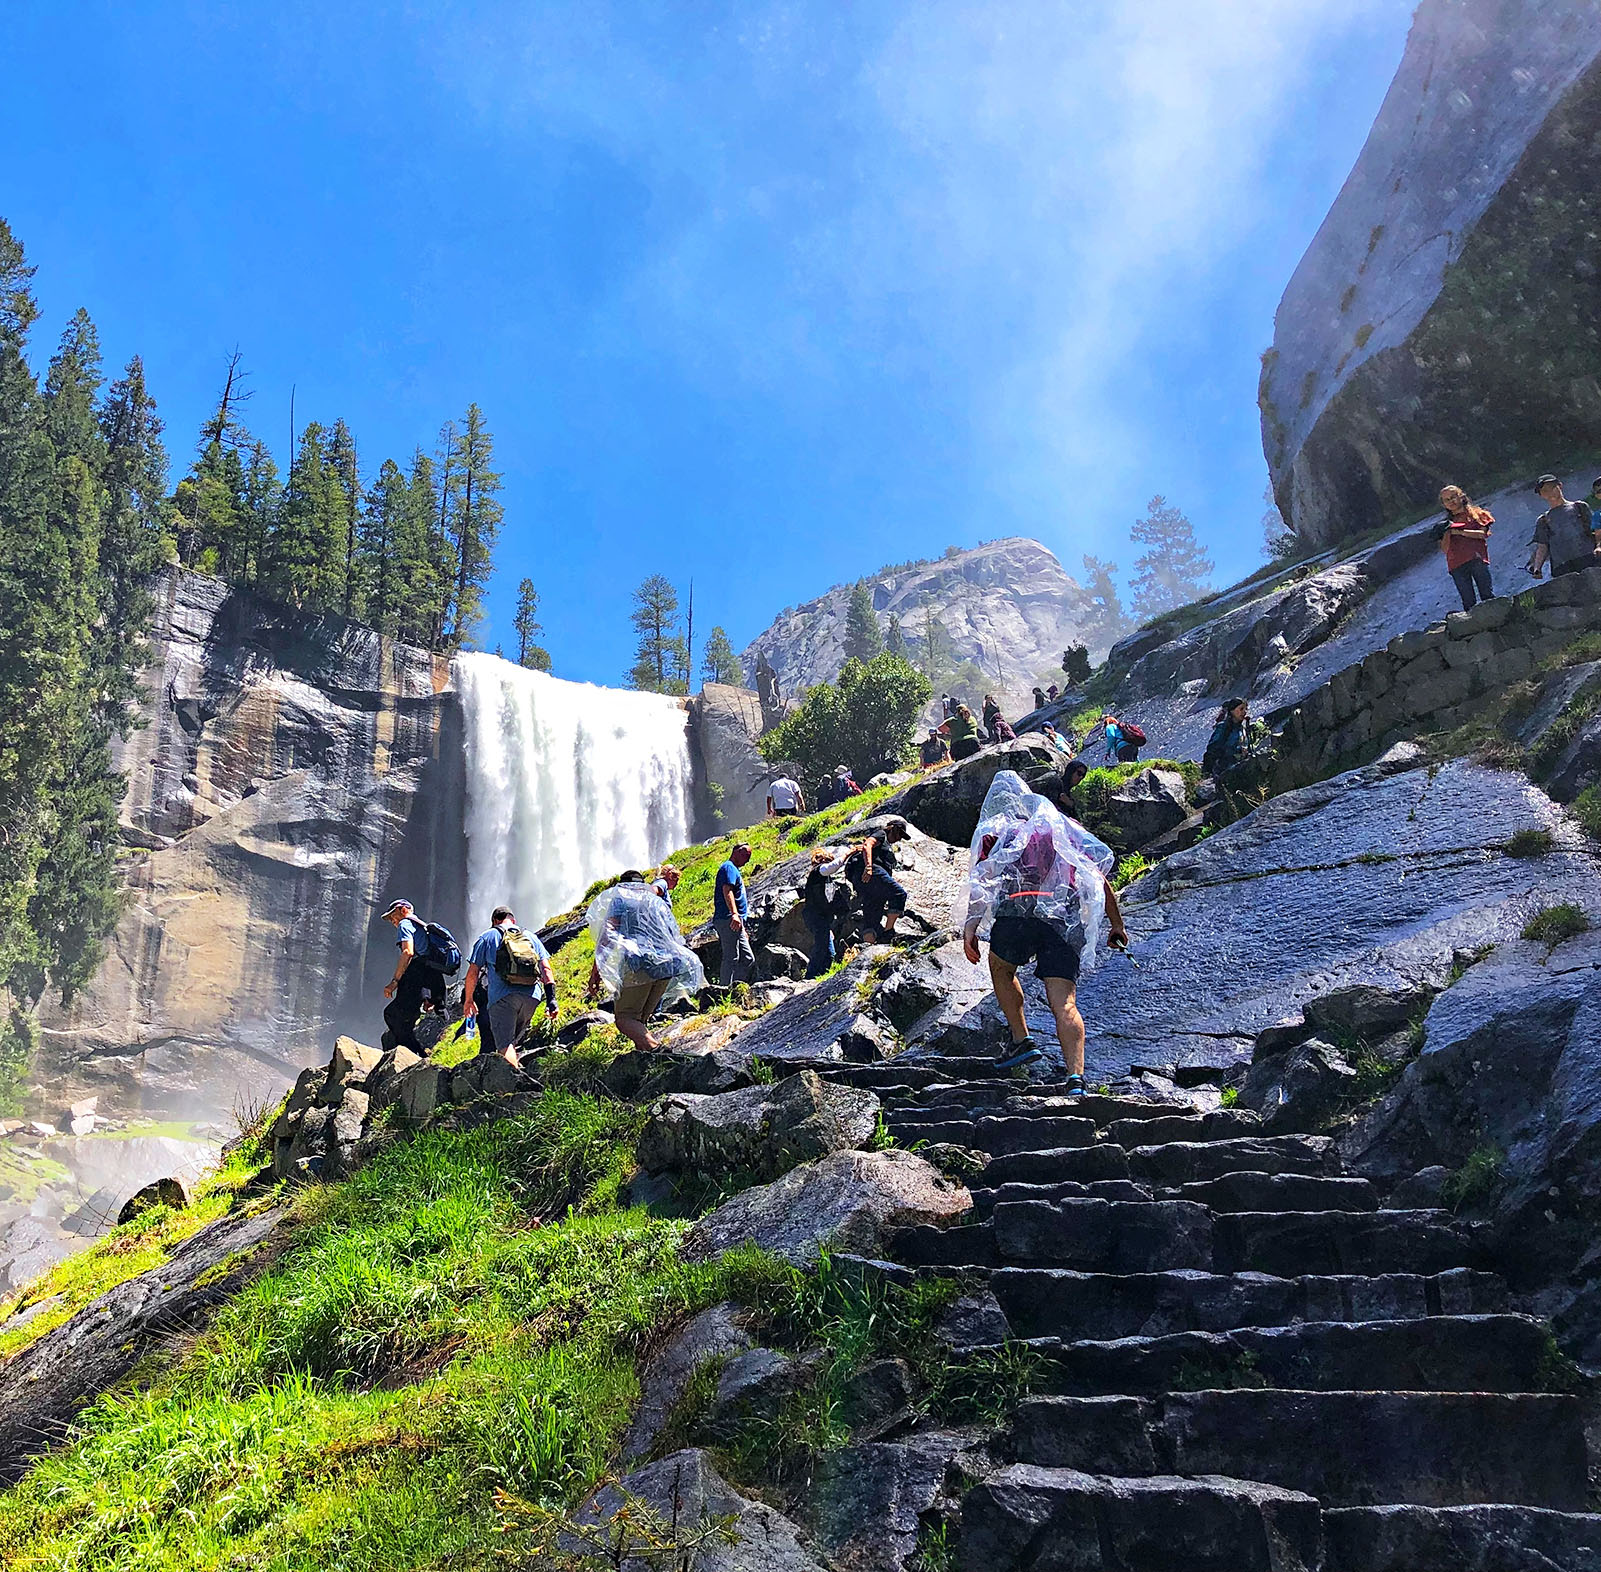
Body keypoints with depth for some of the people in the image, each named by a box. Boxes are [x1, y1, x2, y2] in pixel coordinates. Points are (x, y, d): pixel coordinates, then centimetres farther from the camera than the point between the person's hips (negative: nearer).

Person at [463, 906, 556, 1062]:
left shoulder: (487, 937, 16)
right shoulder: (531, 937, 23)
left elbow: (473, 972, 10)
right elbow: (546, 968, 12)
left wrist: (468, 1000, 20)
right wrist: (551, 999, 6)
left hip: (502, 996, -3)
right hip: (531, 996, 4)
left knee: (505, 1045, -8)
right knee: (512, 1041, 18)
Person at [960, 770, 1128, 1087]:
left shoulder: (996, 830, 22)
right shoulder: (1066, 828, 32)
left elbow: (982, 878, 4)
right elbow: (1101, 881, 28)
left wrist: (971, 924, -3)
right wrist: (1116, 925, 36)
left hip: (1019, 909, -2)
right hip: (1067, 920, 2)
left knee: (1001, 969, 27)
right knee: (1065, 1004, -2)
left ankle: (1022, 1042, 19)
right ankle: (1075, 1077, -19)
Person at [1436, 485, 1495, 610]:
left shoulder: (1476, 513, 15)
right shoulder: (1447, 523, 21)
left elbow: (1483, 534, -3)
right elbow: (1445, 549, 10)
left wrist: (1457, 531, -7)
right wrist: (1447, 531, -4)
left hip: (1477, 559, -2)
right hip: (1456, 565, 2)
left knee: (1487, 595, -9)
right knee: (1468, 602, -3)